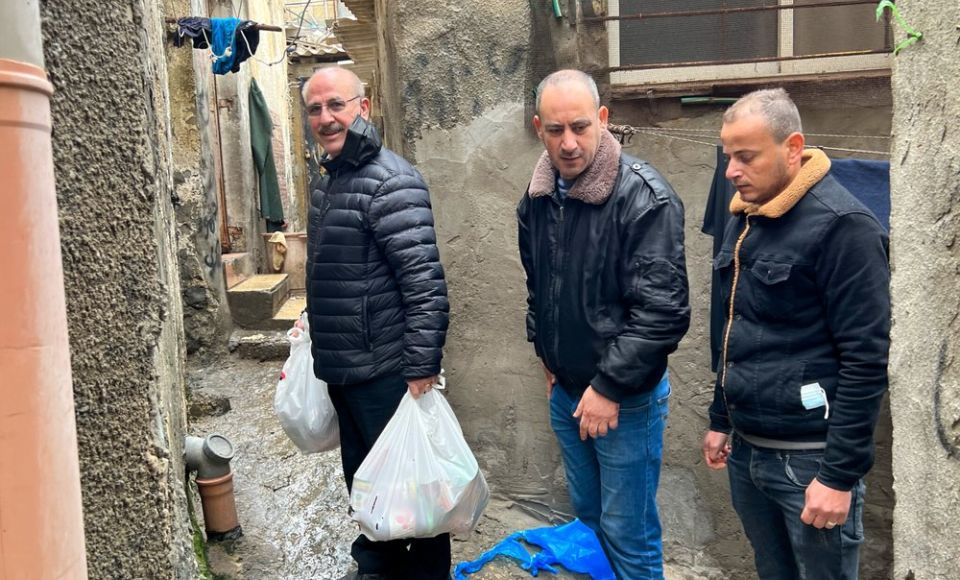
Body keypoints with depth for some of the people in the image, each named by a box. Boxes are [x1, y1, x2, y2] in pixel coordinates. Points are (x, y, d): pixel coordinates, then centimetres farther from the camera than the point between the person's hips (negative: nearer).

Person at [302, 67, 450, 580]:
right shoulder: (324, 181, 11)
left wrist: (421, 368, -24)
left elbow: (426, 284, -23)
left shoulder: (391, 182, -18)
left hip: (386, 371, -9)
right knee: (362, 479, 22)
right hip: (341, 369, 9)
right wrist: (315, 326, 23)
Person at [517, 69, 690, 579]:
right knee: (587, 515, 23)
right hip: (565, 390, 7)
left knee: (628, 535, 5)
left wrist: (609, 387, -20)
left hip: (626, 398, -6)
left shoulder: (644, 197, -20)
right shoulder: (538, 197, 2)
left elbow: (663, 312, -22)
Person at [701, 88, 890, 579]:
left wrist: (840, 475, -17)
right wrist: (721, 421, 17)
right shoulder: (743, 217, 8)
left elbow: (867, 360, -17)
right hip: (745, 449, 7)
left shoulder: (842, 226, -15)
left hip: (809, 457, -7)